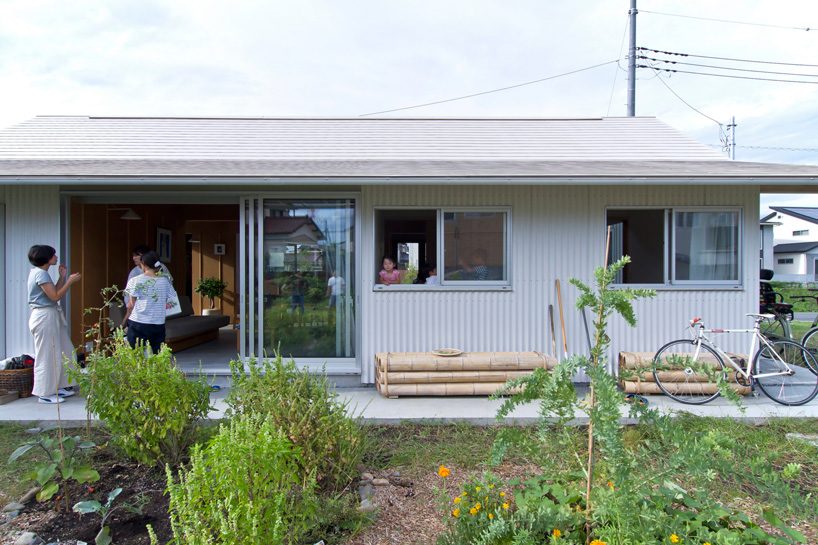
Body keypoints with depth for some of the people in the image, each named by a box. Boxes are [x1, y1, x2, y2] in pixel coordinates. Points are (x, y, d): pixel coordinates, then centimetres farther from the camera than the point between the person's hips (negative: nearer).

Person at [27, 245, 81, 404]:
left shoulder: (42, 272, 14)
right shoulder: (40, 273, -16)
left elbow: (54, 293, 17)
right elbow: (55, 296, -19)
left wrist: (62, 277, 13)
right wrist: (70, 281, -11)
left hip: (51, 316, 10)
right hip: (44, 317, -10)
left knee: (60, 353, 15)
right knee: (47, 356, -2)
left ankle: (57, 387, 25)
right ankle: (45, 394, 7)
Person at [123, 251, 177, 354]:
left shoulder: (135, 281, -5)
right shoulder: (165, 280, 1)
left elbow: (131, 305, 0)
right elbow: (167, 304, 3)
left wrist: (125, 320, 15)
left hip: (137, 324, -2)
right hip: (158, 325, 2)